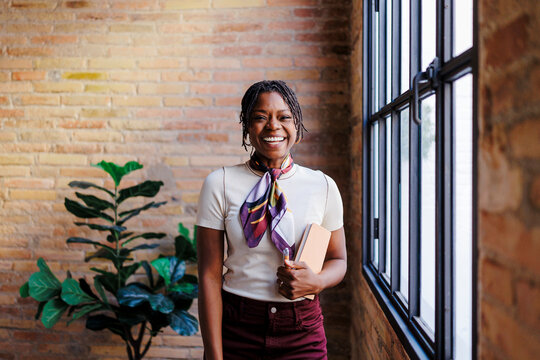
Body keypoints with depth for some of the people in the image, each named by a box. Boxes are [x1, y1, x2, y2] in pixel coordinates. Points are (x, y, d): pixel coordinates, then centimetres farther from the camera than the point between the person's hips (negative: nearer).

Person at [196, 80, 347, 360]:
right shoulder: (219, 184, -5)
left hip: (302, 330, 1)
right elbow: (209, 275, -7)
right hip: (236, 328, -1)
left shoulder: (323, 186, -1)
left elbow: (338, 260, 10)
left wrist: (316, 282, -13)